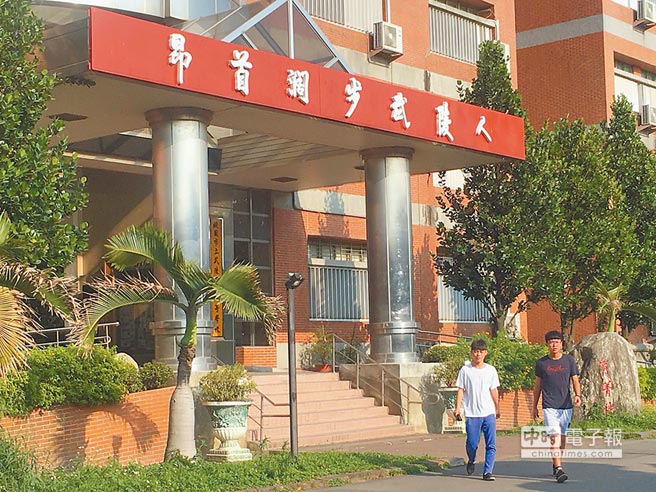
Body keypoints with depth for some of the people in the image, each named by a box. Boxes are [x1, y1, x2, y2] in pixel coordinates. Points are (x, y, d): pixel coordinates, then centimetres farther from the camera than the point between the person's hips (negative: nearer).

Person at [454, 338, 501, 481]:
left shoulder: (491, 370, 8)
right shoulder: (465, 370, 2)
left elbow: (494, 390, 16)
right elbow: (461, 390, 3)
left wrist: (497, 408, 20)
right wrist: (457, 408, -4)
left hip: (489, 412, 2)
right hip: (472, 414, -2)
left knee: (491, 444, -5)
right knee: (472, 443, 0)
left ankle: (487, 471, 1)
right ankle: (471, 461, 30)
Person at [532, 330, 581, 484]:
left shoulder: (569, 360, 4)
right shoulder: (541, 363, 3)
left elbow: (575, 380, 5)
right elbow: (537, 385, 10)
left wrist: (577, 395, -15)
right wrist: (534, 406, 12)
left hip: (566, 405, 2)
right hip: (549, 406, -2)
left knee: (562, 436, 12)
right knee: (554, 437, -13)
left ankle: (556, 464, 30)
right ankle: (558, 470, -18)